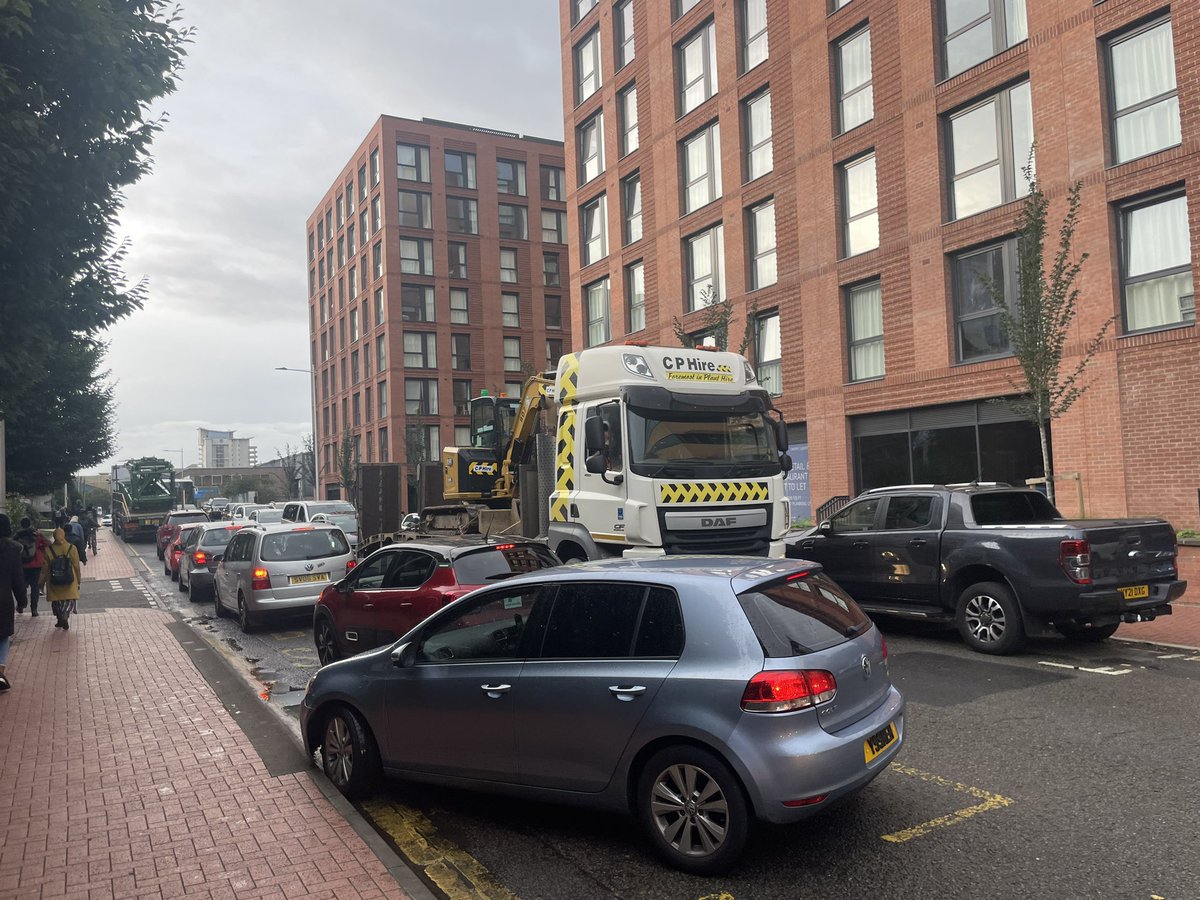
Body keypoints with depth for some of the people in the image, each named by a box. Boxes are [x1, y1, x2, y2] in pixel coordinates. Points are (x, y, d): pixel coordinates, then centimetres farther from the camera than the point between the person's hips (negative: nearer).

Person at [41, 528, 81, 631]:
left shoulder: (48, 550, -6)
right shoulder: (72, 548, -7)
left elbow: (45, 568, 0)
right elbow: (76, 566, -1)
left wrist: (42, 582, 11)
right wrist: (78, 581, 9)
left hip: (54, 583, 1)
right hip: (70, 583, -1)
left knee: (56, 602, 18)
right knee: (69, 601, 6)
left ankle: (60, 620, 21)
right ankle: (65, 617, -17)